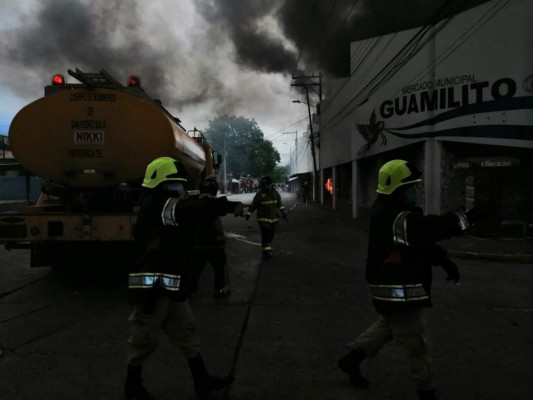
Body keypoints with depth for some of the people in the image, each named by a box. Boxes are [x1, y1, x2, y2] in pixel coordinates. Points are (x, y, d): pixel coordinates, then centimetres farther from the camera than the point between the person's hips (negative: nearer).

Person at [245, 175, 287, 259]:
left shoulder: (275, 193, 4)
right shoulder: (259, 194, -10)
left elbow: (280, 204, 10)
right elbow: (253, 205, -4)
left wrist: (284, 213, 4)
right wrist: (248, 214, -4)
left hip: (273, 218, 5)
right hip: (263, 219, -5)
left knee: (271, 235, 11)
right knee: (266, 235, -12)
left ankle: (267, 250, 27)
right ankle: (266, 252, -10)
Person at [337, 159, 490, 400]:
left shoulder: (398, 212, 10)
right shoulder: (390, 217, -25)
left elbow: (421, 239, 11)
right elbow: (426, 228, -35)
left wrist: (443, 260, 0)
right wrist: (464, 218, -29)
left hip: (396, 289, 11)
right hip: (397, 291, -11)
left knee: (387, 326, 27)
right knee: (416, 341, 3)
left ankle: (351, 359, 36)